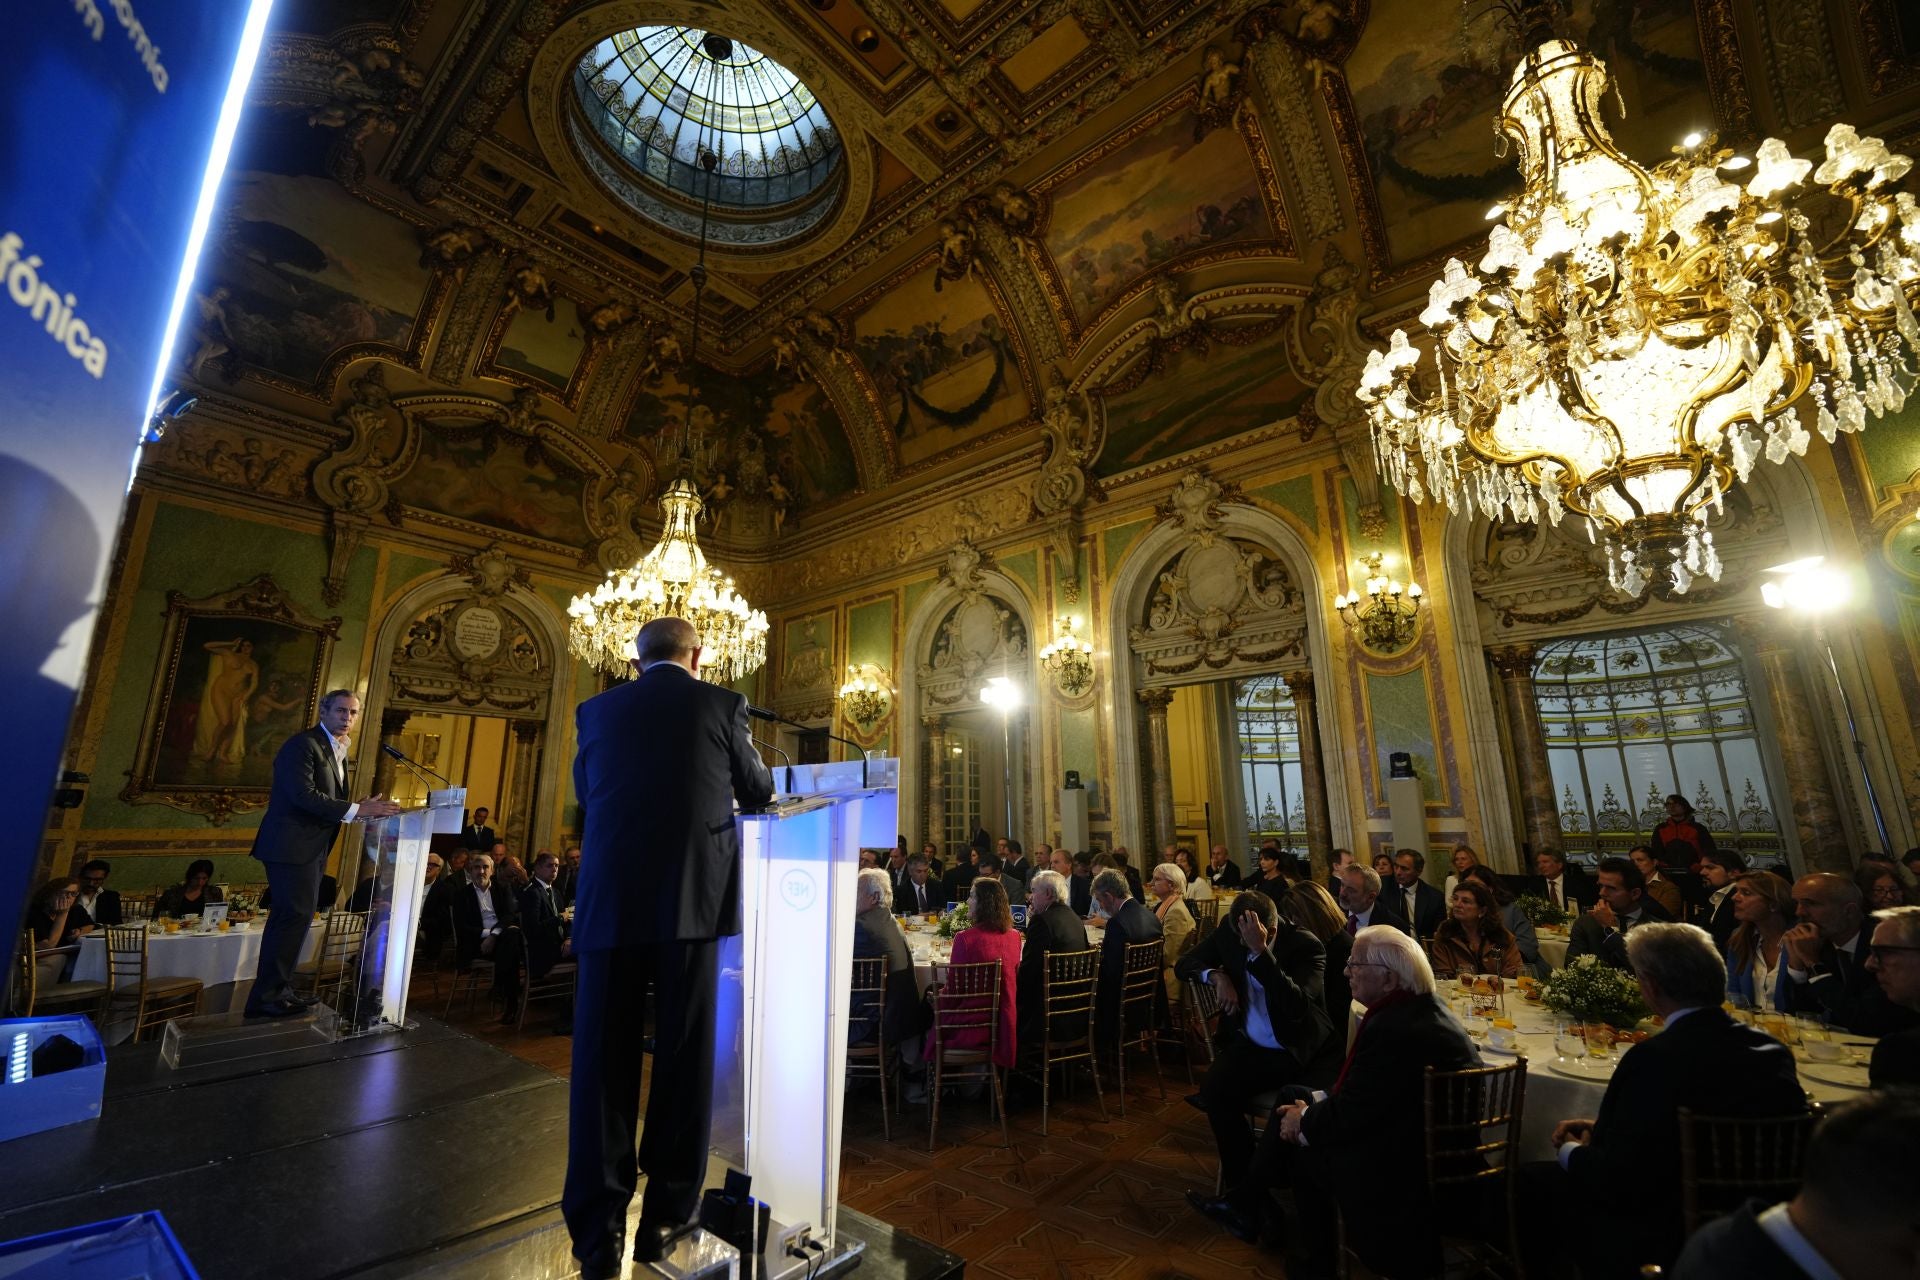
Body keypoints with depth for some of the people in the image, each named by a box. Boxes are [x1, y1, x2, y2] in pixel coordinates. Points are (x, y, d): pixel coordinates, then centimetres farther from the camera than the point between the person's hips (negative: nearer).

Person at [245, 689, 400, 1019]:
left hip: (312, 847, 10)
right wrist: (356, 810, -21)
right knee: (297, 914, -9)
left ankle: (279, 989, 22)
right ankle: (267, 996, -1)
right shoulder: (303, 744, -13)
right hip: (292, 844, -10)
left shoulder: (338, 750, 16)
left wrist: (364, 808, 0)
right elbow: (304, 795, -22)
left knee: (294, 917, 13)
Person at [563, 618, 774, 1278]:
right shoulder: (721, 703, 1)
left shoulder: (596, 709, 8)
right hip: (692, 899, -2)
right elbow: (759, 792, 12)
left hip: (610, 899, 2)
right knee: (683, 1057, 11)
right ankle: (665, 1216, 22)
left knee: (603, 1062, 12)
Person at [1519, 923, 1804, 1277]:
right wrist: (1601, 1130, 9)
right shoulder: (1773, 1051, -6)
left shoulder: (1657, 1059, -28)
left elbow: (1615, 1183, -23)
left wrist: (1571, 1151, -3)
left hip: (1657, 1245, -7)